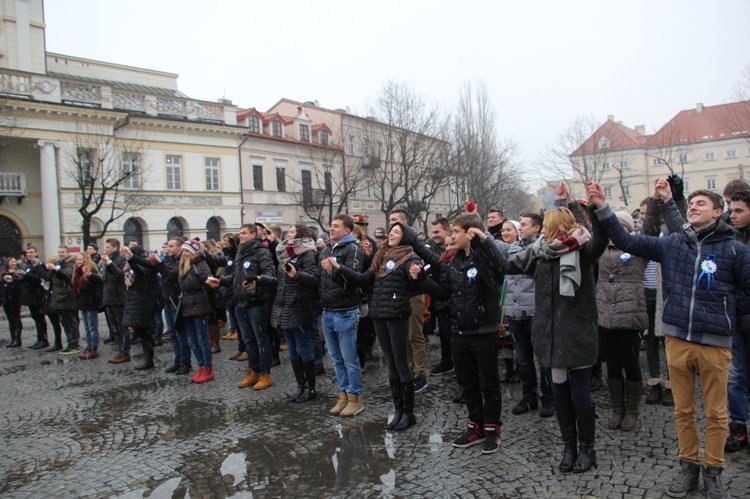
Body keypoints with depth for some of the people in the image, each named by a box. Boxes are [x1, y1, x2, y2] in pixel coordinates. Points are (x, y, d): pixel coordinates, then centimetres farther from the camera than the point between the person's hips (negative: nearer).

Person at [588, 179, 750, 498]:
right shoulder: (673, 244, 4)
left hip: (715, 343, -2)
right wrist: (603, 208, -4)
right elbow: (626, 241, 2)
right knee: (683, 410, 13)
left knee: (715, 412, 9)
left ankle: (713, 472, 25)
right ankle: (688, 466, 28)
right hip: (677, 340, 2)